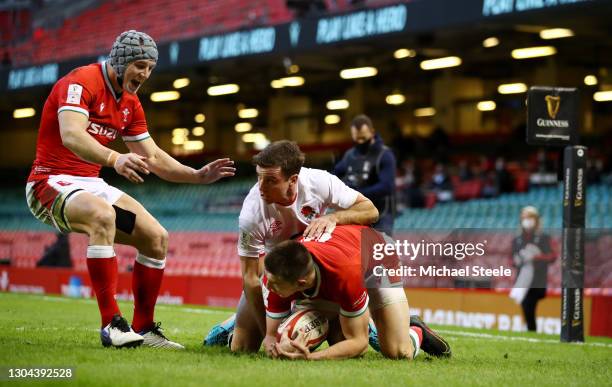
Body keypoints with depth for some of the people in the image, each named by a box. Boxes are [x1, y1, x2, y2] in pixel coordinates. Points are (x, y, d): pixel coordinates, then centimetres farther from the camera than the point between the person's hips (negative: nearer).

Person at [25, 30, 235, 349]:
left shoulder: (130, 103, 12)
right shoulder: (81, 82, -15)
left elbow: (153, 157, 19)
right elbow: (71, 135, -33)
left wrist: (198, 176, 7)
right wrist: (114, 159, -49)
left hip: (92, 185, 9)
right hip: (51, 182, -9)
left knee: (157, 237, 1)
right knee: (102, 216, -38)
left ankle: (142, 329, 10)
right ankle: (111, 324, -36)